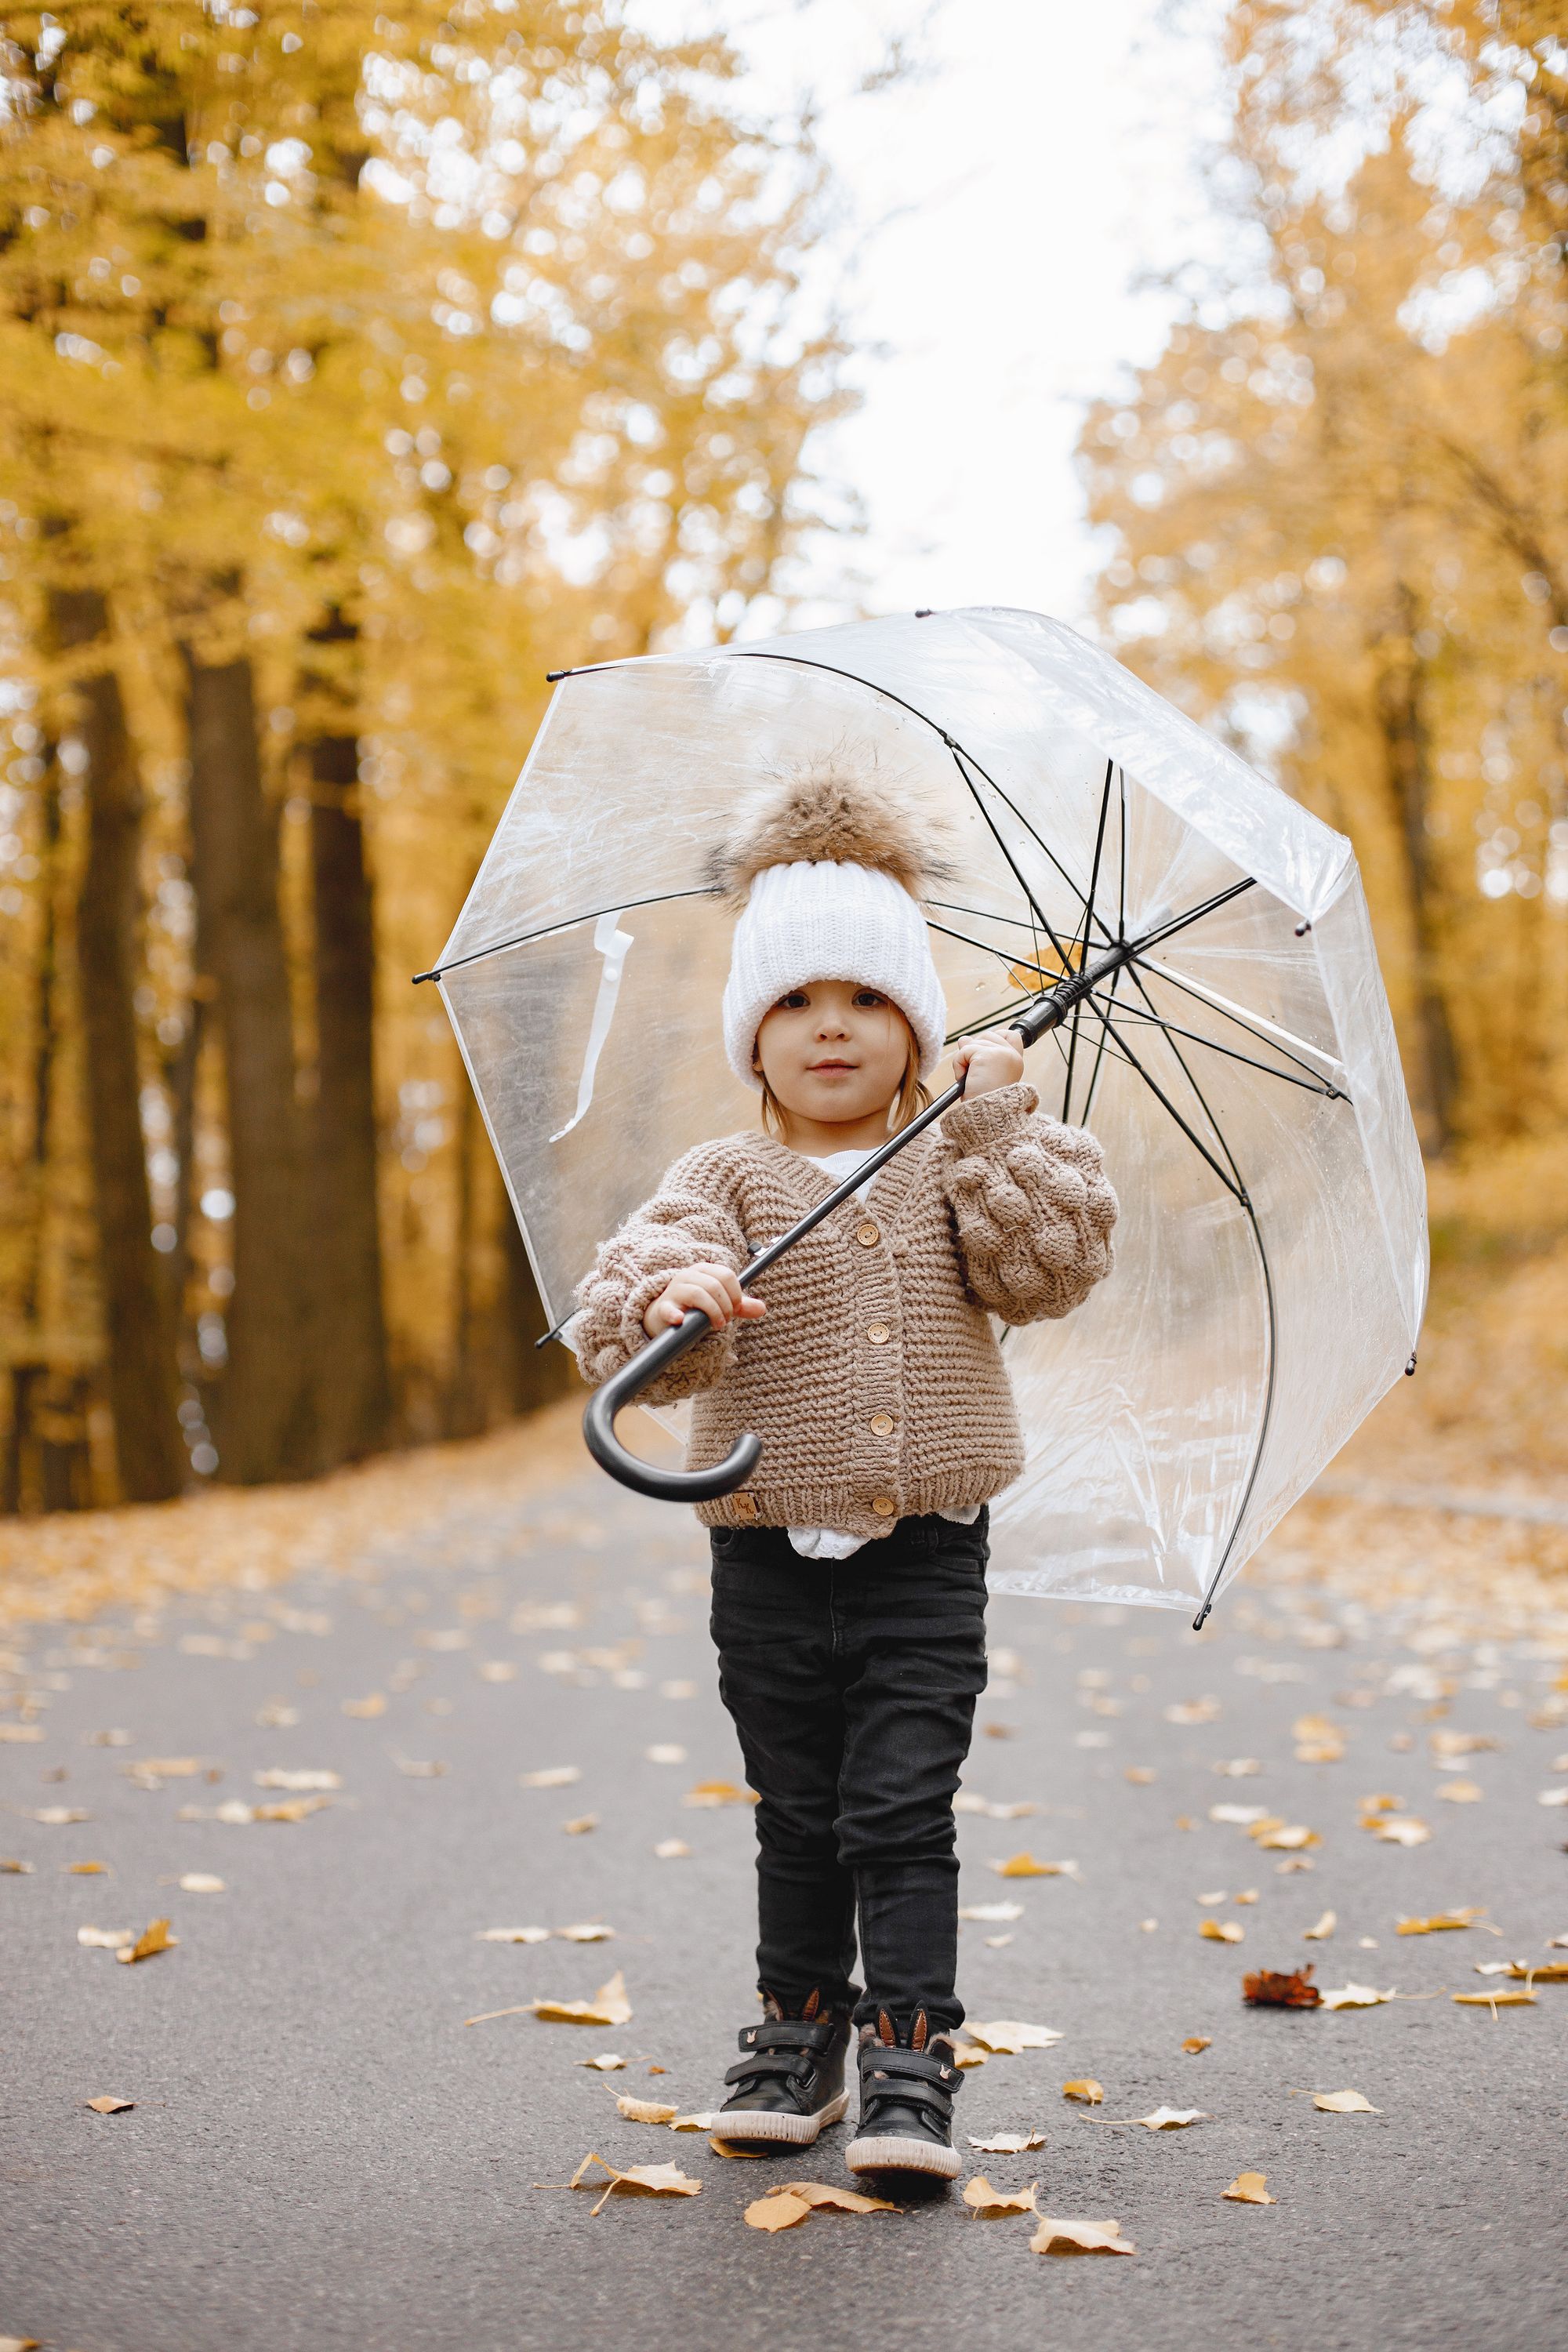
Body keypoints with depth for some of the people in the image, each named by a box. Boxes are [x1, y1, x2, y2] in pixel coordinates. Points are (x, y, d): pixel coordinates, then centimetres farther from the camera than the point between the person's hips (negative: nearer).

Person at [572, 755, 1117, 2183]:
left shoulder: (961, 1167, 6)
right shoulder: (727, 1180, 0)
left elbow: (1051, 1270, -8)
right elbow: (620, 1322, -13)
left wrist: (1001, 1127, -13)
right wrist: (673, 1294, -37)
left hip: (923, 1549, -1)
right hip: (771, 1551, 1)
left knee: (902, 1812, -5)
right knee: (798, 1815, 12)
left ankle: (913, 2064, 0)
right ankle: (800, 2028, 27)